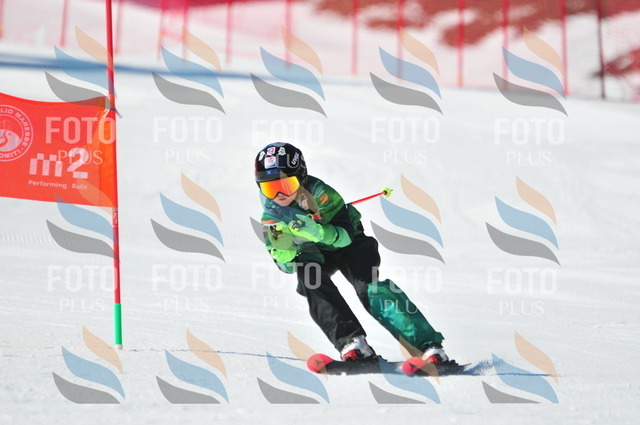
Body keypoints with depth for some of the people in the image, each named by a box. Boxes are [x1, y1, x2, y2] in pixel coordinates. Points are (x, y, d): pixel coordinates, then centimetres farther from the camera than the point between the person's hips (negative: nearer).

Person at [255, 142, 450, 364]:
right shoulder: (271, 216, -13)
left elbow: (345, 235, -26)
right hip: (314, 255, 3)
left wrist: (318, 232, -45)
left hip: (348, 245, -3)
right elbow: (287, 265, -11)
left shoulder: (318, 192, -26)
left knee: (368, 287, -28)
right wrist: (282, 247, -34)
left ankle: (429, 346, -34)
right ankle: (351, 342, -39)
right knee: (307, 272, -31)